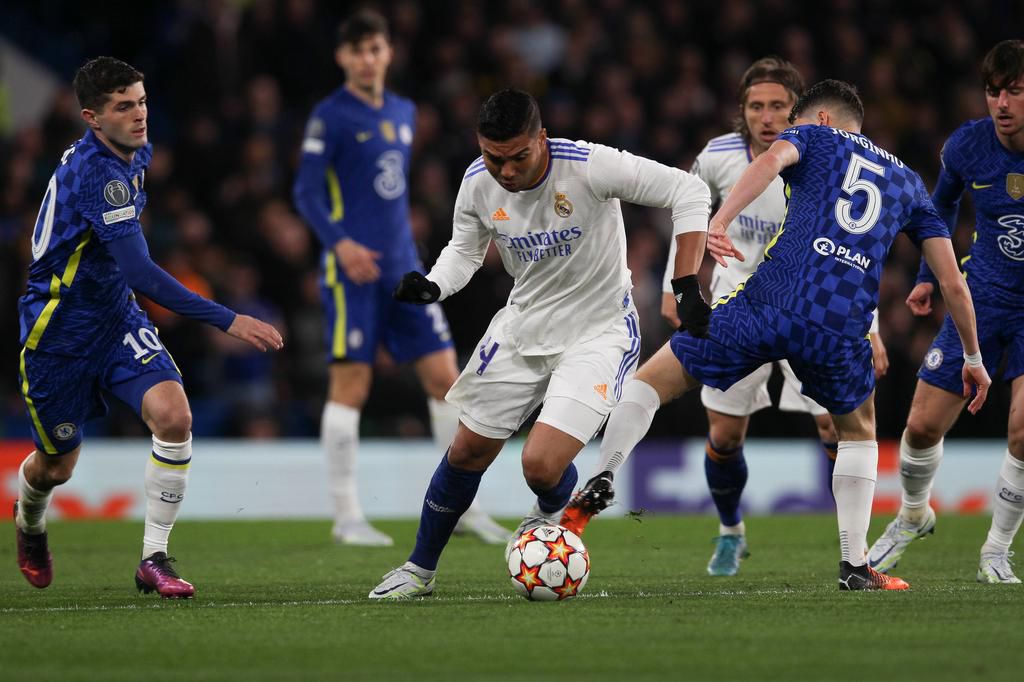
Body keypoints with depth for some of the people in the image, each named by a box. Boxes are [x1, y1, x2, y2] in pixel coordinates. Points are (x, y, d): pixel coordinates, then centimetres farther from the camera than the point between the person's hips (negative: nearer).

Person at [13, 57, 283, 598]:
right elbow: (140, 274, -35)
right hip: (57, 331, -6)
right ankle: (29, 521, 48)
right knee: (57, 466, 11)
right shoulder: (94, 172, -28)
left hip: (115, 318, 6)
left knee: (173, 415, -20)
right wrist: (227, 321, -36)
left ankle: (154, 559, -13)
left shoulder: (135, 154, 1)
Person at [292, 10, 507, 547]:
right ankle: (347, 517, 0)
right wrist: (340, 243, -23)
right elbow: (306, 192, -9)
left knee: (445, 376, 3)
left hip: (402, 268, 6)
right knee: (351, 385, -6)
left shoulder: (403, 112, 15)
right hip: (352, 268, -6)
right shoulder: (331, 116, -5)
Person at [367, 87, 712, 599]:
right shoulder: (478, 184, -11)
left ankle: (551, 514, 20)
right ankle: (419, 569, 32)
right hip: (523, 325, 5)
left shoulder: (589, 167, -26)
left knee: (541, 465, -19)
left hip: (598, 331, -5)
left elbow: (689, 192, -20)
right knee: (468, 451, 10)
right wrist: (432, 286, -12)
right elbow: (465, 249, 9)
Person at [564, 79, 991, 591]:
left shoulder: (815, 136, 20)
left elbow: (771, 160, -7)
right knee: (858, 433, 30)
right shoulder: (909, 182, 29)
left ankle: (600, 484, -4)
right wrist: (973, 357, 37)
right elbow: (953, 284, 25)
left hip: (767, 303, -2)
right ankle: (855, 564, 18)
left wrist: (718, 223, -20)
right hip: (841, 328, 2)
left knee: (650, 380, 14)